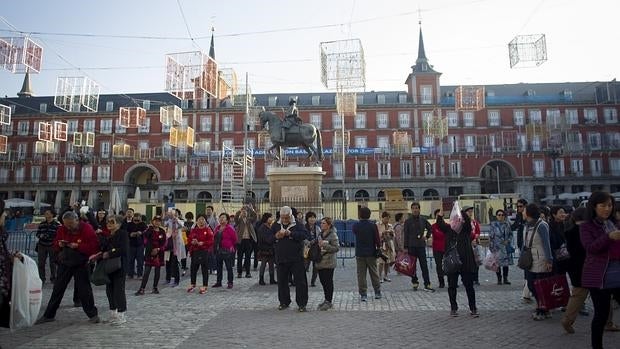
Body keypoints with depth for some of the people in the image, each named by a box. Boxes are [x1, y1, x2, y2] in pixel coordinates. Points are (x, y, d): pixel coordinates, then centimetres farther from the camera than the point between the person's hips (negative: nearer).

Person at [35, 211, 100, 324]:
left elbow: (94, 247, -20)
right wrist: (59, 245, -11)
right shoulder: (62, 229, 0)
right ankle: (49, 315, 25)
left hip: (81, 264, -4)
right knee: (58, 288, 11)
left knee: (84, 289, -1)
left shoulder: (87, 229, -15)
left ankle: (92, 315, 11)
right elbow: (55, 245, 11)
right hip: (65, 263, 4)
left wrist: (78, 246, -28)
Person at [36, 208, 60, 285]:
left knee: (53, 263, 8)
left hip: (52, 246, -3)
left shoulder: (57, 224, -7)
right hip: (42, 246, 4)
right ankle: (41, 278, 18)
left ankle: (53, 278, 21)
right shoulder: (42, 224, 7)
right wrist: (41, 235, -13)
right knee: (41, 263, 5)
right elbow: (37, 233, 9)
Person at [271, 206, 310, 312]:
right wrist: (276, 236, -10)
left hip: (296, 259, -3)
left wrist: (291, 233, -24)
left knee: (300, 281, -1)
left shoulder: (298, 225, -3)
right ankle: (284, 302, 28)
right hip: (281, 258, 3)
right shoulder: (275, 226, 8)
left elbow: (305, 235, -18)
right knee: (282, 281, 12)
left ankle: (302, 303, 10)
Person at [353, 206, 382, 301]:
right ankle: (377, 293, 21)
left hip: (359, 253, 0)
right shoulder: (373, 226, -10)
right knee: (374, 273, 12)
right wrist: (378, 248, 10)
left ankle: (363, 295, 5)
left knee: (361, 275, 5)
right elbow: (377, 239, -7)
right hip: (371, 253, 0)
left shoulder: (355, 226, -6)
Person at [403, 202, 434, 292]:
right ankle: (415, 282, 18)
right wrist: (405, 247, -7)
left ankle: (427, 284, -1)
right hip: (411, 246, -1)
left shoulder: (423, 220, 6)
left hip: (421, 246, 1)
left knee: (424, 266, -2)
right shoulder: (408, 221, -1)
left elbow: (430, 228, 22)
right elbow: (405, 235, -2)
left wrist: (427, 236, 5)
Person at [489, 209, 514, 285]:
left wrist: (508, 240, -6)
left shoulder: (507, 224, 8)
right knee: (498, 263, -1)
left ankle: (505, 279, 16)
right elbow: (491, 236, -3)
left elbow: (511, 234, 13)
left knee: (506, 262, 6)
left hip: (506, 246, 3)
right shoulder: (493, 224, -3)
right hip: (497, 247, -3)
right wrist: (491, 247, -6)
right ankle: (499, 279, 9)